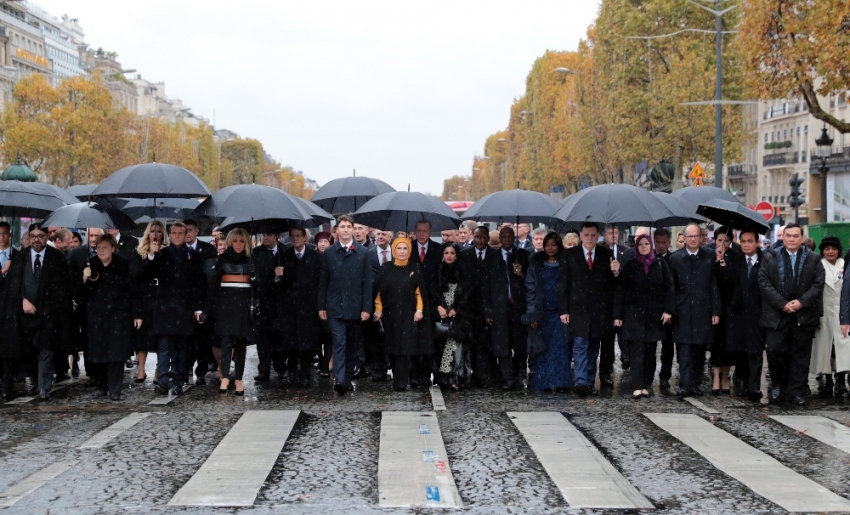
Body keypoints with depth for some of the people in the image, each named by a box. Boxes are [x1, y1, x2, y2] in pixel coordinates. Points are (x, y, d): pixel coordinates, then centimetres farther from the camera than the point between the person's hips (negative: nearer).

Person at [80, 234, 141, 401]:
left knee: (117, 352, -6)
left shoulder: (123, 266, 0)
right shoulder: (91, 267, 4)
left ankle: (114, 390, -4)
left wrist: (137, 314, -3)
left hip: (119, 315, -2)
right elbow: (83, 295, 3)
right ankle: (103, 386, 17)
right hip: (97, 316, 2)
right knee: (100, 352, 3)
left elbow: (133, 291, 0)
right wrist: (85, 280, -16)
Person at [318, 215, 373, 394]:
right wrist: (321, 306, 2)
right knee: (339, 343, -9)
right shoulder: (329, 253, 4)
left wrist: (367, 307, -6)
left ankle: (348, 378, 20)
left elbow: (367, 282, 0)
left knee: (352, 344, 9)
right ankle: (340, 380, -16)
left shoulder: (363, 253, 2)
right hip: (335, 307, -1)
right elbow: (323, 282, 6)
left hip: (355, 307, 1)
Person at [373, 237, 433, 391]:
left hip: (409, 314, -1)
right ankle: (399, 380, 15)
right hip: (391, 314, 1)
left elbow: (420, 291, 2)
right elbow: (379, 291, 4)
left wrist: (419, 310, -6)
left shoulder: (415, 269, 2)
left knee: (405, 348, -10)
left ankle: (401, 382, -13)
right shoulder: (385, 268, 3)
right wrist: (378, 309, -4)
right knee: (394, 348, 5)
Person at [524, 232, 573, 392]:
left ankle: (560, 382, -1)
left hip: (560, 312, -1)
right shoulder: (536, 263, 5)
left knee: (561, 348, -5)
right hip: (542, 313, 1)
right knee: (543, 348, 1)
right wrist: (532, 315, -3)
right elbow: (530, 289, 4)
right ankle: (543, 382, 5)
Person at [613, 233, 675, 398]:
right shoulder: (629, 266, 4)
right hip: (634, 315, -2)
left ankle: (645, 386, 12)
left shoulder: (660, 264, 6)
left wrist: (668, 310, -7)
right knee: (637, 352, -10)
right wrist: (618, 315, -4)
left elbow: (669, 288, 3)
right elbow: (620, 291, 2)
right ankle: (637, 387, -13)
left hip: (654, 316, 2)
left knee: (650, 352, 6)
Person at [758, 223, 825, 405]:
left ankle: (796, 391, 10)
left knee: (800, 354, 3)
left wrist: (802, 302, -12)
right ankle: (778, 385, 14)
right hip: (776, 315, 0)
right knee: (775, 351, -5)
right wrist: (782, 304, -12)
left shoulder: (813, 259, 8)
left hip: (804, 314, 1)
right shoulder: (770, 259, 7)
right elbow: (764, 283, -2)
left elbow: (818, 284, 1)